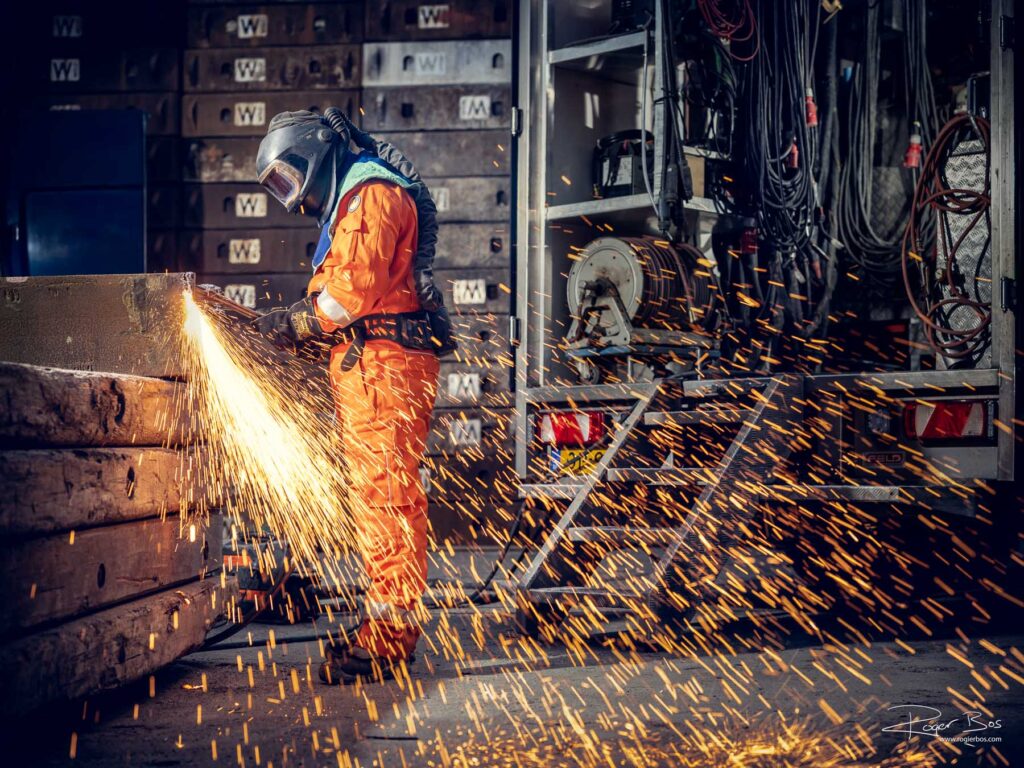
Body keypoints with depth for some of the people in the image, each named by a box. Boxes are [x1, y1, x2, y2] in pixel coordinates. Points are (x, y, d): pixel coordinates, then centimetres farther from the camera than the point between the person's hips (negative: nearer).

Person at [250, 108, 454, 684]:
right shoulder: (348, 204, 25)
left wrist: (291, 323, -5)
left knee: (384, 494, -11)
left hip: (384, 362, -10)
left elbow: (350, 292, -16)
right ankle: (390, 626, 15)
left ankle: (390, 634, -11)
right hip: (367, 363, 10)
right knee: (378, 494, 10)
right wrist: (305, 327, 6)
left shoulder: (372, 194, -8)